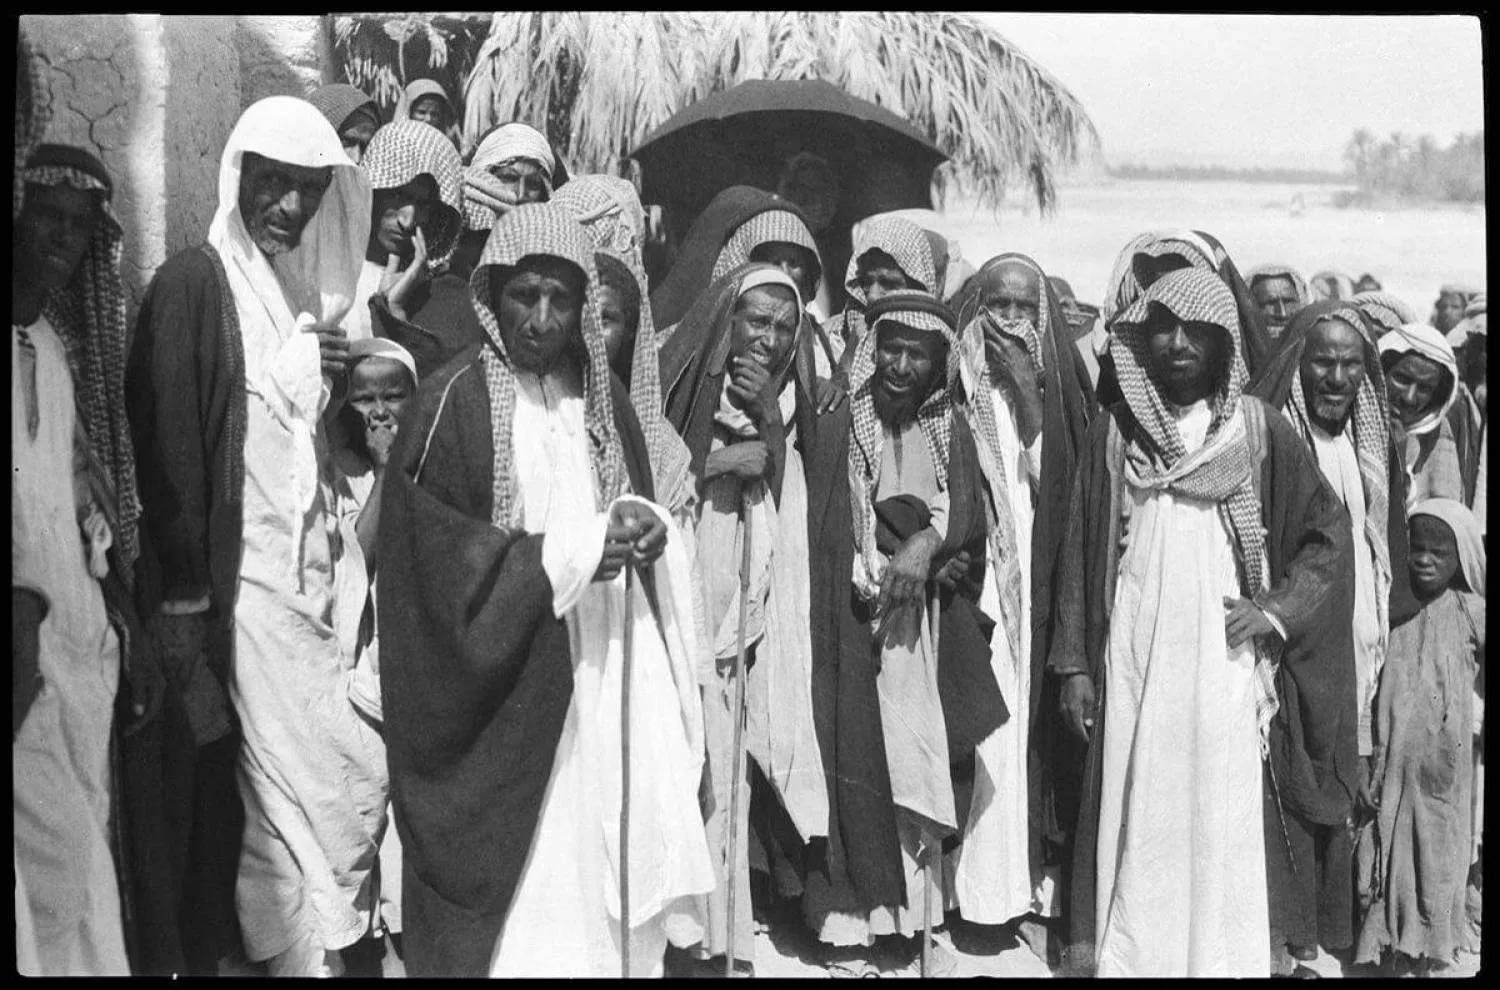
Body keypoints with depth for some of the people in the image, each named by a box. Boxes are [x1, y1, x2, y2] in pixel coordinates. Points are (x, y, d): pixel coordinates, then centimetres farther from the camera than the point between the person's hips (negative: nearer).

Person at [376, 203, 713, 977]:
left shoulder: (604, 398, 10)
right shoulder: (453, 401, -8)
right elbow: (428, 551, -11)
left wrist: (642, 521, -5)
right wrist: (564, 556, -17)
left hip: (603, 674, 5)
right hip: (503, 691, -5)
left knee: (608, 863, 8)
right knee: (520, 882, -1)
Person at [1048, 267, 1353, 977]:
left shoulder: (1257, 429, 2)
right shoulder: (1114, 432, 4)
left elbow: (1329, 529, 8)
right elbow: (1079, 549, 5)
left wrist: (1276, 607, -5)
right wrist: (1074, 662, 2)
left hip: (1225, 656, 0)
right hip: (1131, 660, 1)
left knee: (1221, 820, 2)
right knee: (1134, 818, 4)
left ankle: (1220, 957, 17)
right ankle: (1127, 953, 17)